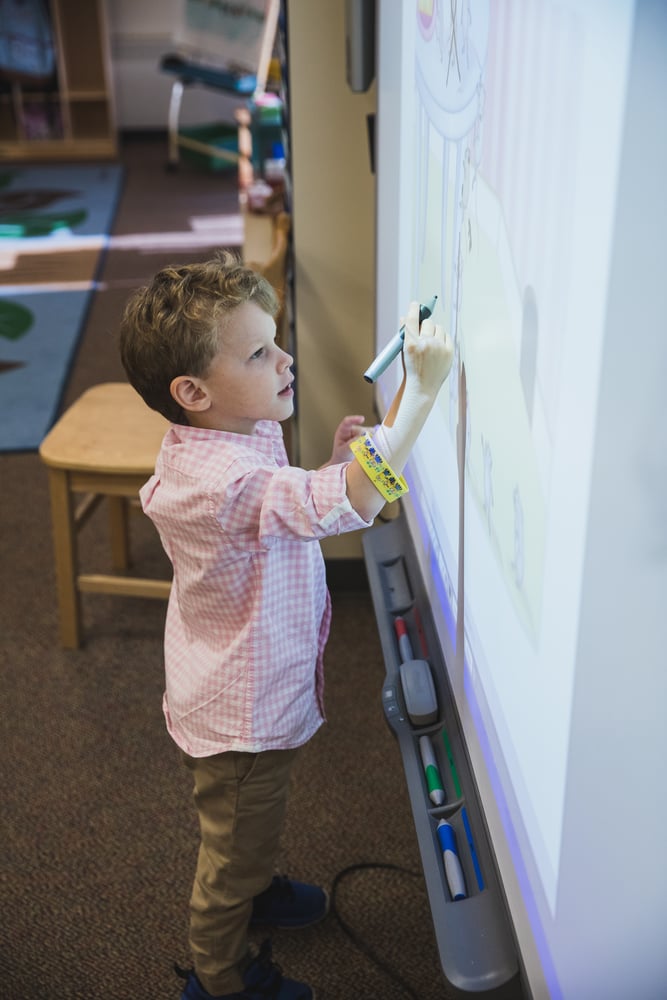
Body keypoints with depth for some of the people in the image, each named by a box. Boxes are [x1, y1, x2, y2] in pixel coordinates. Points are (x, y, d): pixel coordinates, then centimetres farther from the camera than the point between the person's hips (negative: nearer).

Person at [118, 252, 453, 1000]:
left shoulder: (238, 436, -5)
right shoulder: (229, 478, -39)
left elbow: (288, 508, 10)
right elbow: (352, 502, -50)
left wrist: (333, 461, -7)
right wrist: (421, 388, -50)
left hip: (258, 692, 9)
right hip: (241, 716, -9)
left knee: (254, 825, 36)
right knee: (234, 847, 17)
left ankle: (256, 889, 63)